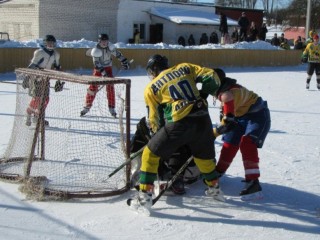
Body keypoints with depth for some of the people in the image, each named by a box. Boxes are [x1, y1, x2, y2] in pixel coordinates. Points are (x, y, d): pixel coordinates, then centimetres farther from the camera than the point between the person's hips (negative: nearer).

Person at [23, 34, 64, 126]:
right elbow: (31, 66, -19)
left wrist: (58, 81, 14)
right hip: (35, 77, -7)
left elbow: (57, 68, 15)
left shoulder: (56, 54, 4)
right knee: (37, 97, -16)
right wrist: (26, 79, -23)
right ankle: (29, 115, 3)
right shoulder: (39, 53, -17)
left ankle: (37, 117, 21)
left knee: (45, 99, 5)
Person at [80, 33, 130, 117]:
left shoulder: (110, 46, -9)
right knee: (93, 87, -6)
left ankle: (112, 108, 0)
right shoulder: (96, 50, -22)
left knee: (110, 87, -7)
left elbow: (117, 53, 4)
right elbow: (96, 64, -24)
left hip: (108, 68, 3)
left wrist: (124, 61, 2)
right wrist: (103, 72, -32)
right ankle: (87, 107, 6)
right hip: (98, 69, -3)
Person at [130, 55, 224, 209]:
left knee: (151, 153, 10)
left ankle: (145, 196, 6)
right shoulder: (185, 68, 17)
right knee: (204, 155, 29)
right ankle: (214, 189, 42)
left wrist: (156, 134, 29)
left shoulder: (151, 87, 11)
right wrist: (203, 94, 22)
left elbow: (153, 118, 14)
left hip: (180, 123, -4)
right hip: (203, 120, 4)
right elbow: (211, 76, 9)